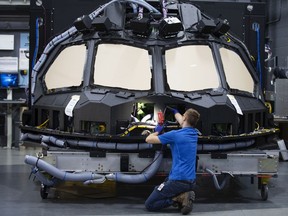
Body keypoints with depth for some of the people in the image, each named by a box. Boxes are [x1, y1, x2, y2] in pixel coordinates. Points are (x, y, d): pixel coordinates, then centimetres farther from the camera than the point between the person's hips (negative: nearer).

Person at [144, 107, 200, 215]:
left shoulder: (175, 134, -12)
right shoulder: (194, 133, 9)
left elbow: (148, 139, -3)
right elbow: (183, 122, 35)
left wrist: (157, 131, 17)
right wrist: (175, 111, 52)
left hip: (178, 180, -8)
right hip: (191, 181, 8)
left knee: (149, 205, -1)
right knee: (157, 189, 29)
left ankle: (179, 198, -14)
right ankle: (184, 195, 5)